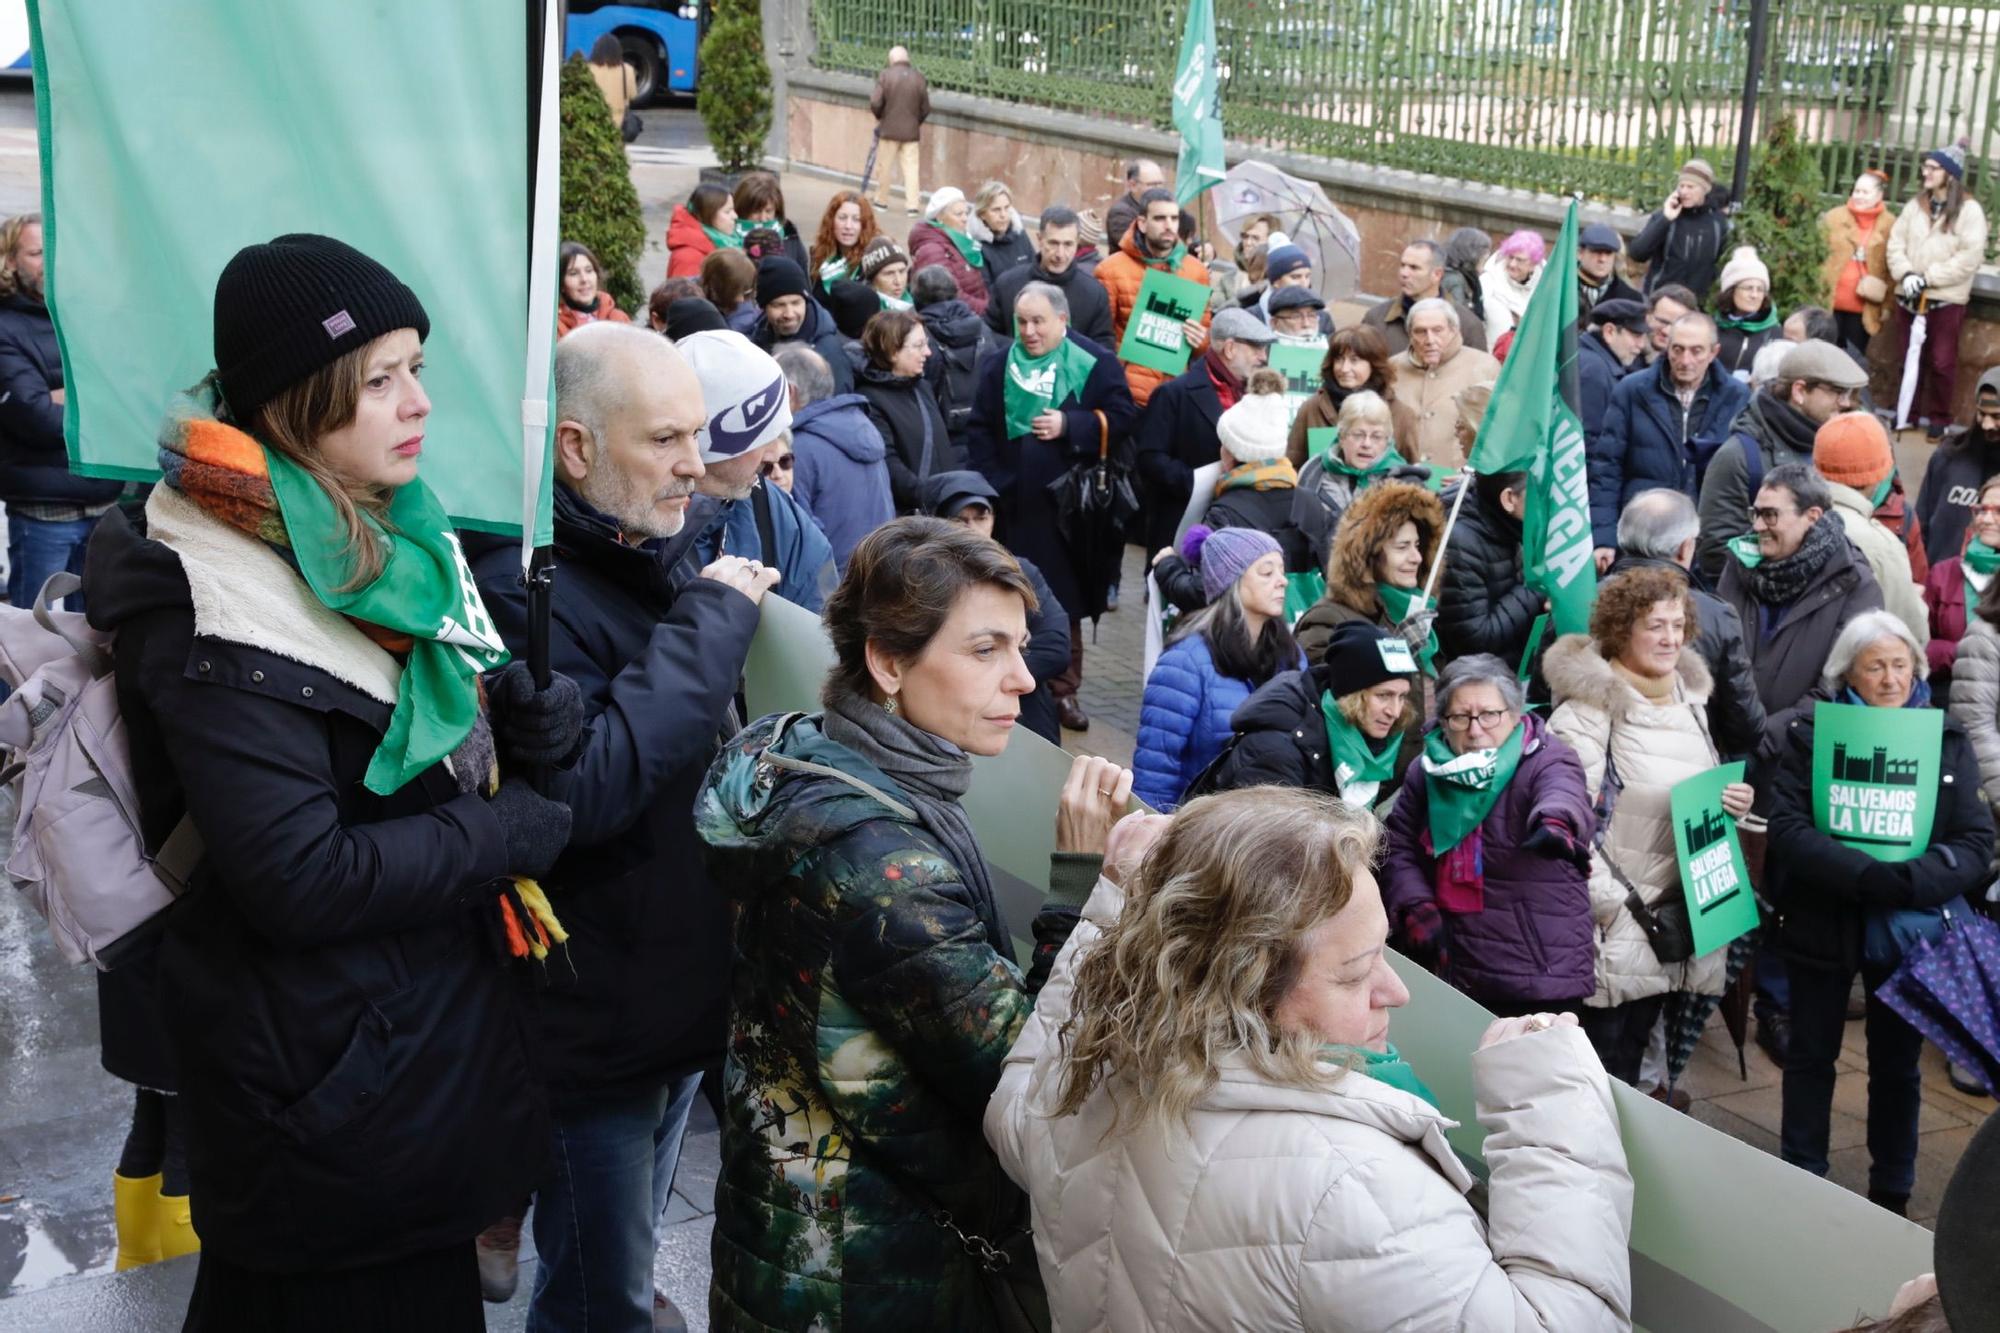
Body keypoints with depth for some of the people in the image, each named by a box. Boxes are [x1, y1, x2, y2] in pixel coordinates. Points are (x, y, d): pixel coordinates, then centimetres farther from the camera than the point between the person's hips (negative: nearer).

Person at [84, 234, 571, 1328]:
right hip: (325, 1069, -8)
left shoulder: (388, 534, 4)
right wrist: (523, 828, -19)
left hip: (436, 1022, 8)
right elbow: (301, 879, -28)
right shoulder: (213, 613, -24)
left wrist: (525, 726, -8)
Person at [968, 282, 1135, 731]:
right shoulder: (1000, 365, 8)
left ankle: (1064, 689, 15)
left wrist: (1069, 425, -16)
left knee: (1066, 600, 4)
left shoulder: (1096, 363, 0)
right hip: (1015, 506, 1)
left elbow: (1121, 419, -5)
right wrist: (993, 482, -2)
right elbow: (979, 428, 8)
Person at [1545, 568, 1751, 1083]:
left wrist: (1735, 802, 2)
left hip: (1679, 917, 7)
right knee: (1603, 1065, -4)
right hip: (1612, 925, -7)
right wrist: (1618, 906, -19)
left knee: (1633, 1057, 13)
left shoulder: (1690, 697, 11)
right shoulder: (1588, 706, -12)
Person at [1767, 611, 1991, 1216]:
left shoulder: (1948, 740, -1)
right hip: (1822, 922, -1)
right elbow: (1788, 829, -17)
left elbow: (1976, 843, -10)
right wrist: (1873, 877, -30)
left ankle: (1892, 1197, 29)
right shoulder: (1810, 733, -6)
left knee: (1897, 1065, 14)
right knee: (1811, 1057, 14)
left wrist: (1908, 883, -28)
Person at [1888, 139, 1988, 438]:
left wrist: (1930, 278, -17)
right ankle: (1909, 411, 24)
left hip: (1946, 298, -5)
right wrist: (1906, 273, -12)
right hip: (1909, 295, 5)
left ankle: (1939, 417, 11)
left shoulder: (1969, 210, -6)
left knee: (1942, 362, 0)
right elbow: (1896, 243, 6)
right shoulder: (1915, 206, 10)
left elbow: (1971, 256, -12)